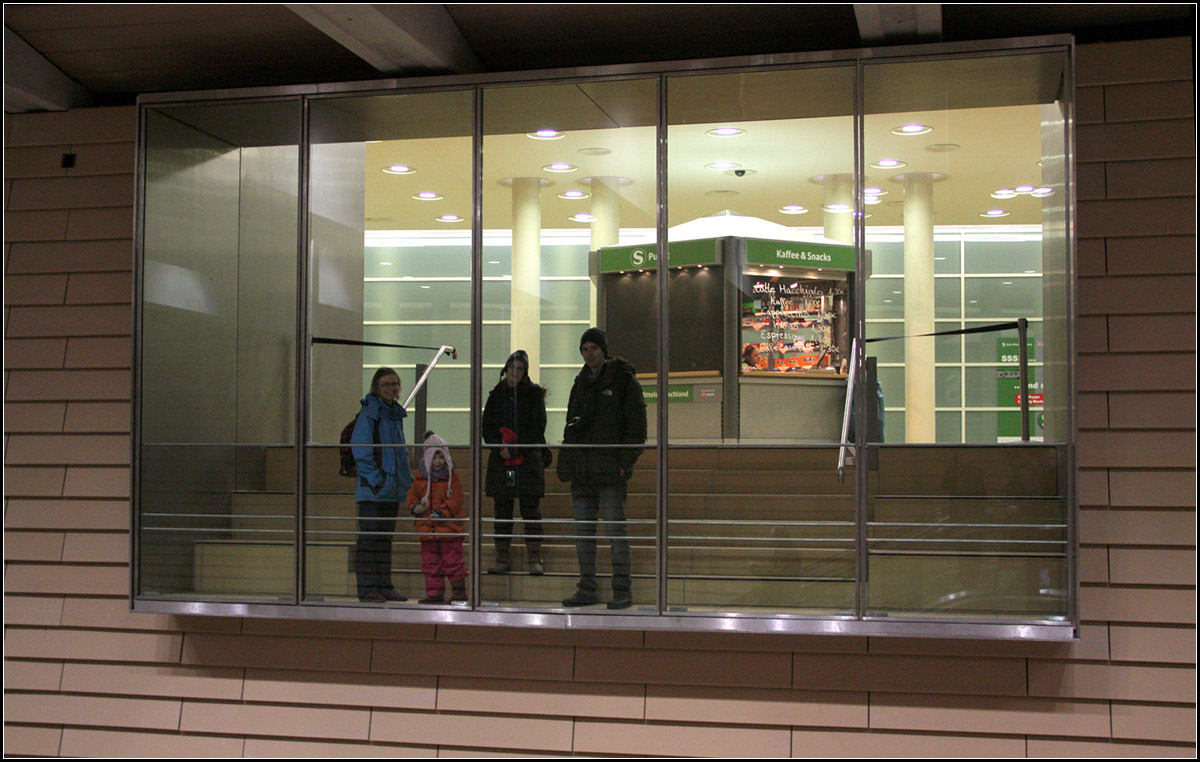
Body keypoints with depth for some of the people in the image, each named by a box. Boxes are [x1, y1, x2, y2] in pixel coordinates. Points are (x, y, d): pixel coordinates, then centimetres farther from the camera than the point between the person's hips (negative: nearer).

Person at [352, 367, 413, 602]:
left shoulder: (396, 414, 16)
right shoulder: (369, 413, -8)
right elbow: (359, 449, -13)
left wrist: (406, 479, 13)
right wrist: (376, 479, -17)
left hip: (392, 489, 8)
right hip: (372, 488, -8)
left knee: (385, 537, 11)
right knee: (369, 537, -6)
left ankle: (384, 585, 15)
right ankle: (367, 588, -4)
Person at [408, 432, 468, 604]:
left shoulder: (451, 477, -2)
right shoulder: (421, 478, 9)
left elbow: (456, 499, -8)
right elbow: (412, 494, 16)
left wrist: (441, 512, -18)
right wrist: (415, 506, -6)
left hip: (449, 527, -4)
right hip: (426, 529, 4)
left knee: (452, 561, -1)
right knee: (430, 563, 7)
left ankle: (459, 592, 9)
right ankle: (434, 593, 14)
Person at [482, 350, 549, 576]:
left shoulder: (534, 393, 4)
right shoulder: (497, 394, 12)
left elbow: (538, 428, -3)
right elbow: (487, 427, 8)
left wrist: (515, 448, -12)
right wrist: (500, 448, -9)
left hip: (529, 458, -3)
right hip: (501, 461, 3)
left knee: (531, 510, -4)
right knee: (502, 510, 3)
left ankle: (535, 559, -3)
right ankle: (502, 559, 8)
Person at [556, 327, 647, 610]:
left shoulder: (623, 380, -1)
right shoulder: (581, 382, 17)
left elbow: (636, 426, -5)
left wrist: (626, 462, -14)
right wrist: (567, 461, 12)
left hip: (609, 468, -6)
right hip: (581, 468, 6)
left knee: (615, 528, -6)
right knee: (583, 530, 8)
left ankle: (623, 590, -1)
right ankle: (587, 589, 14)